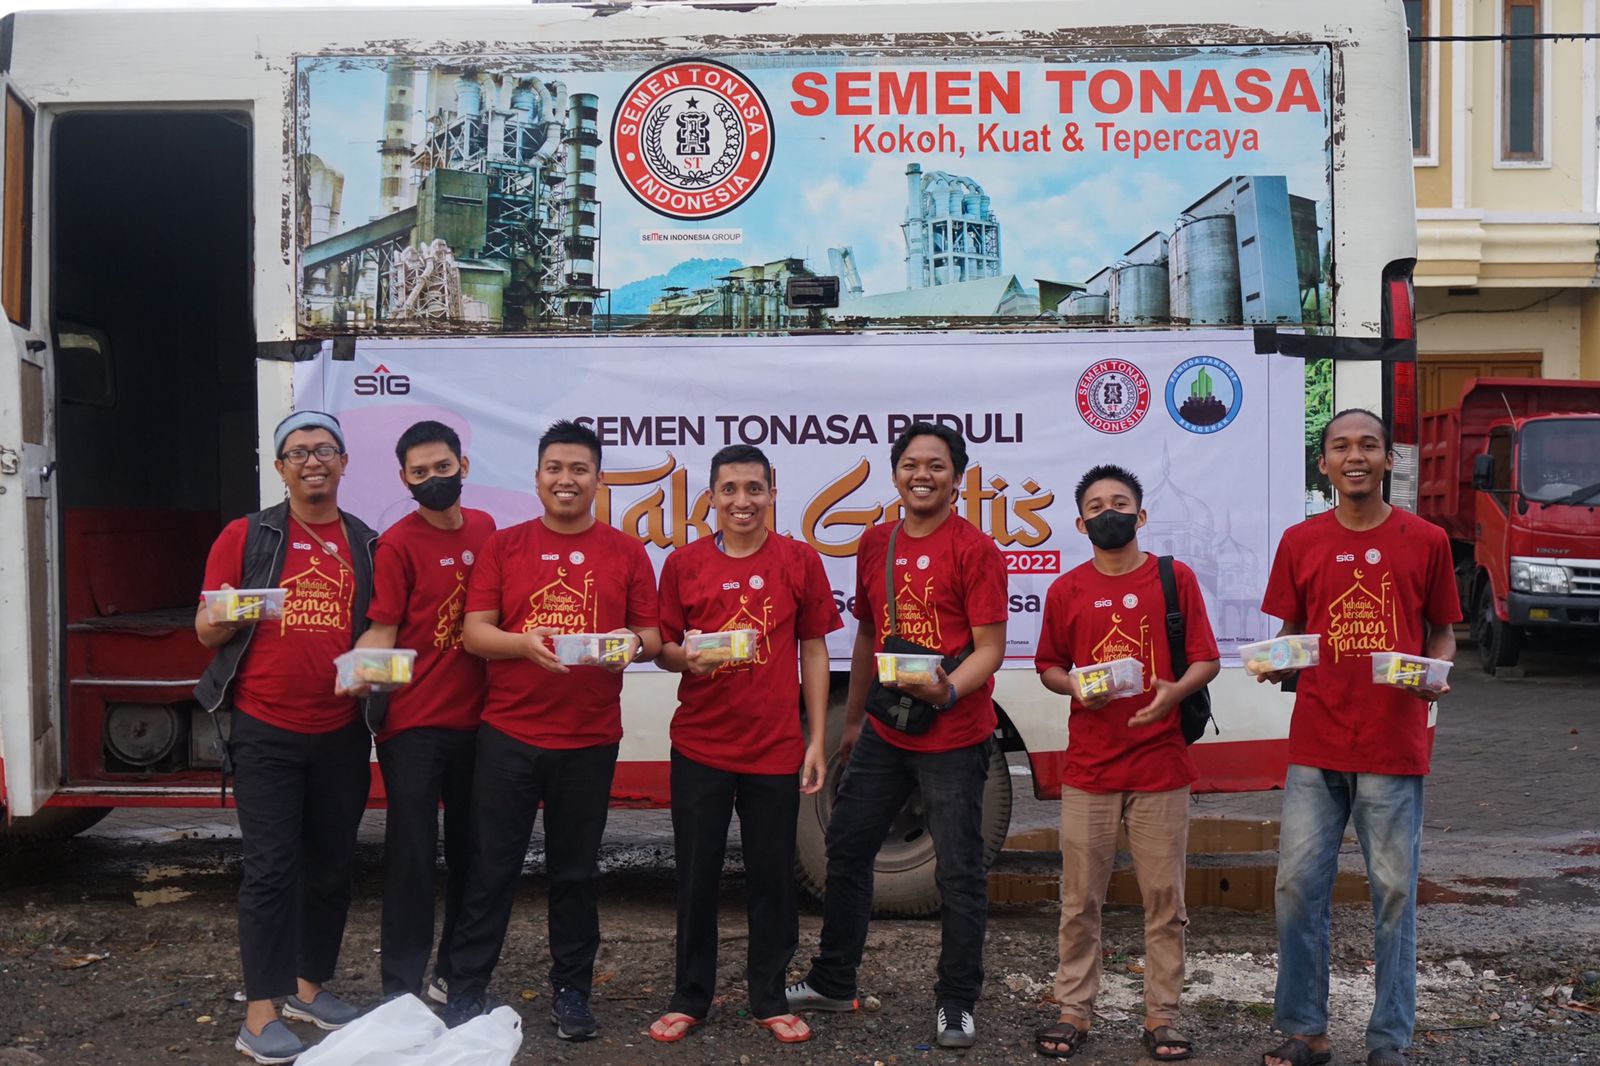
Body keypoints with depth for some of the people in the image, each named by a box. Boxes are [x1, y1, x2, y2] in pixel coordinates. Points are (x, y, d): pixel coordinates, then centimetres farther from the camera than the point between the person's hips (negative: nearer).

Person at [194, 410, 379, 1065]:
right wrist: (224, 617, -21)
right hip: (266, 731, -3)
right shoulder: (247, 536, 1)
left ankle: (310, 987, 27)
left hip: (341, 733, 3)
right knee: (272, 867, -4)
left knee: (332, 864, 11)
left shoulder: (368, 544, 8)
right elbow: (206, 630, 1)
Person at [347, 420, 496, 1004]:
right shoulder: (397, 544, -8)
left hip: (476, 717, 5)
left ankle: (455, 973, 26)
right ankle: (401, 987, 8)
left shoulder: (484, 528, 7)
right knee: (412, 855, -2)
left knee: (470, 851, 12)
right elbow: (381, 629, -12)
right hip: (413, 722, -5)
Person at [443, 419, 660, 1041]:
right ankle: (465, 990, 17)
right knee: (491, 867, 5)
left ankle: (571, 992, 23)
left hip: (590, 739, 1)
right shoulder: (504, 546, 4)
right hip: (508, 732, 0)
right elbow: (474, 633, -1)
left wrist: (632, 644, -17)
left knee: (576, 871, 10)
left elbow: (651, 636, 6)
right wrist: (525, 643, -20)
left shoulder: (626, 554, 5)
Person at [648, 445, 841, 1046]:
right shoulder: (684, 563, 1)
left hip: (776, 747, 0)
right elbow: (664, 649, 7)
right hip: (700, 746, 1)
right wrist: (686, 656, -17)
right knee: (696, 874, 8)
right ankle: (690, 997, 24)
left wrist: (817, 740, 0)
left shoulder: (799, 560, 0)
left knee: (773, 877, 7)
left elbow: (813, 651, 3)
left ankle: (769, 1000, 24)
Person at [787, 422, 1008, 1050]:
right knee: (846, 848, 14)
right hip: (884, 734, 6)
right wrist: (852, 719, 20)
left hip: (953, 738, -6)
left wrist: (948, 691, -30)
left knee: (959, 873, 2)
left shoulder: (975, 549, -10)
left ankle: (955, 1004, 18)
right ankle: (833, 982, 31)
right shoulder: (876, 544, 8)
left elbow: (989, 647, -12)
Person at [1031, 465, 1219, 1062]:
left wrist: (1175, 691, -18)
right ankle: (1074, 1011, 16)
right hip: (1088, 769, 1)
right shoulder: (1066, 590, 7)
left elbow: (1207, 660, 2)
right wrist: (1073, 685, -8)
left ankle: (1161, 1018, 14)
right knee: (1080, 899, 5)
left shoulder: (1175, 578, 3)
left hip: (1161, 766, -1)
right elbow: (1048, 666, 14)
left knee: (1164, 899, 4)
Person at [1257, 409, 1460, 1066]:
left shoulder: (1425, 541, 2)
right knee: (1298, 885, 2)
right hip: (1317, 745, 1)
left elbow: (1442, 633, 9)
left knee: (1394, 891, 5)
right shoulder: (1300, 542, 5)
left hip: (1396, 748, -1)